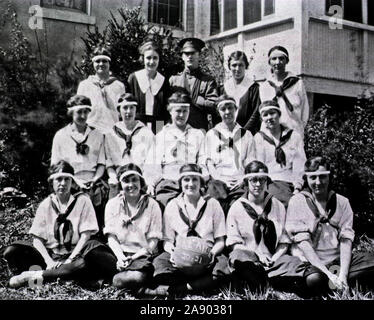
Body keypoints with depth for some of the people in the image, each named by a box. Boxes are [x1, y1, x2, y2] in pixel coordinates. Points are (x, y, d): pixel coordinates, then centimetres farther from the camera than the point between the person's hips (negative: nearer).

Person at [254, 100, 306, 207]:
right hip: (272, 182, -2)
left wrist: (297, 189, -6)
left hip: (292, 182, 2)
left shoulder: (294, 136, 16)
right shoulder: (259, 137, 14)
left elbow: (299, 166, 7)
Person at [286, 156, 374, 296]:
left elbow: (346, 239, 0)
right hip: (310, 262, -3)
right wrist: (328, 274, -19)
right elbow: (303, 243, -10)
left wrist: (343, 275, -16)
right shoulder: (297, 201, -2)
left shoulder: (342, 202, 8)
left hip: (338, 259, 3)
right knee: (314, 279, -36)